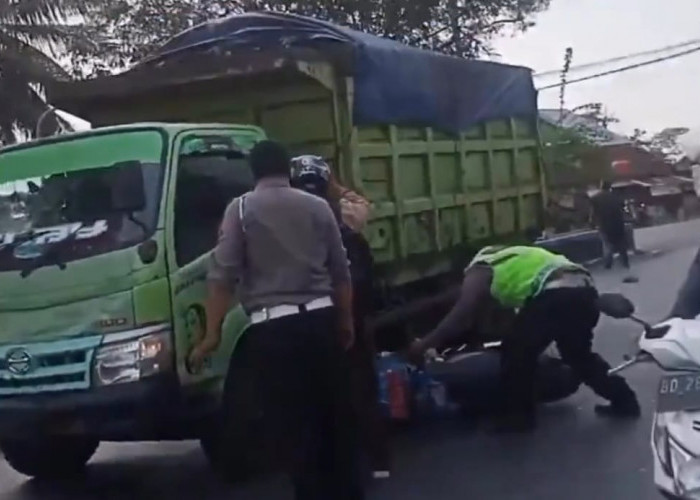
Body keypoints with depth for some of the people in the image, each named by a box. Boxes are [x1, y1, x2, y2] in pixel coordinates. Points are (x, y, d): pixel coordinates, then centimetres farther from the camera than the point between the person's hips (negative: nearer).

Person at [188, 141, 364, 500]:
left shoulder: (241, 208, 0)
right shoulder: (318, 206, 10)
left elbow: (223, 275, -7)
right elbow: (341, 272, 15)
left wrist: (212, 334, -4)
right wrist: (346, 320, 28)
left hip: (273, 326, -4)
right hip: (321, 318, 4)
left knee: (293, 423, 1)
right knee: (335, 412, 16)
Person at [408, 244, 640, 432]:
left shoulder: (478, 271, 12)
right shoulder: (508, 257, 37)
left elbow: (459, 319, 4)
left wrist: (423, 345, 12)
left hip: (555, 295, -9)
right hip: (584, 291, 9)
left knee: (517, 352, 9)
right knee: (578, 353, 28)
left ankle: (519, 415, 14)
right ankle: (624, 400, 33)